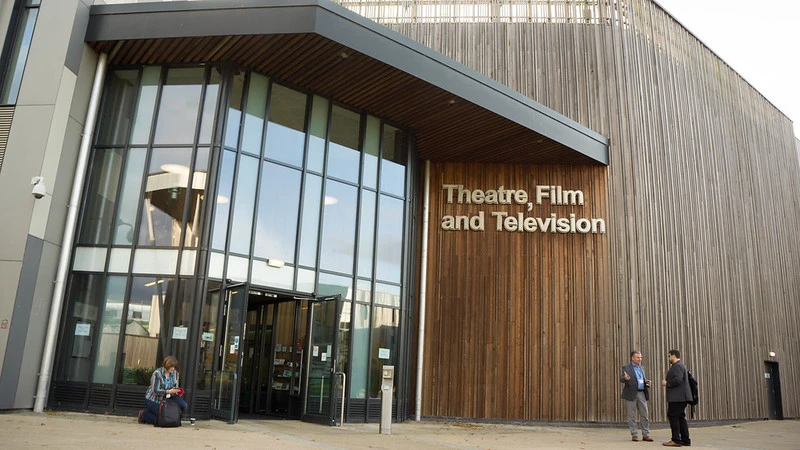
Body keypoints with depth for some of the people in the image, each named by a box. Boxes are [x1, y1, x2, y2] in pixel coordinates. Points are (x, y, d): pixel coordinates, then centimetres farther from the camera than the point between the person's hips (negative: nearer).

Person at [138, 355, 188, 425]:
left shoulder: (175, 373, -3)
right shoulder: (157, 373, -20)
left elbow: (176, 388, 3)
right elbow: (155, 391, -23)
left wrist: (177, 392, -21)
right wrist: (168, 391, -35)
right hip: (153, 400, -5)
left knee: (184, 406, -17)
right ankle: (144, 414, 10)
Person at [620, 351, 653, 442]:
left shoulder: (641, 368, 16)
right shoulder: (626, 367, -4)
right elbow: (621, 379, -11)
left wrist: (647, 382, 3)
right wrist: (625, 378, -34)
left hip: (642, 393, 6)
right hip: (632, 394, -6)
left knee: (645, 415, 5)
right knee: (632, 416, 1)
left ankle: (646, 435, 13)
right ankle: (634, 435, 9)